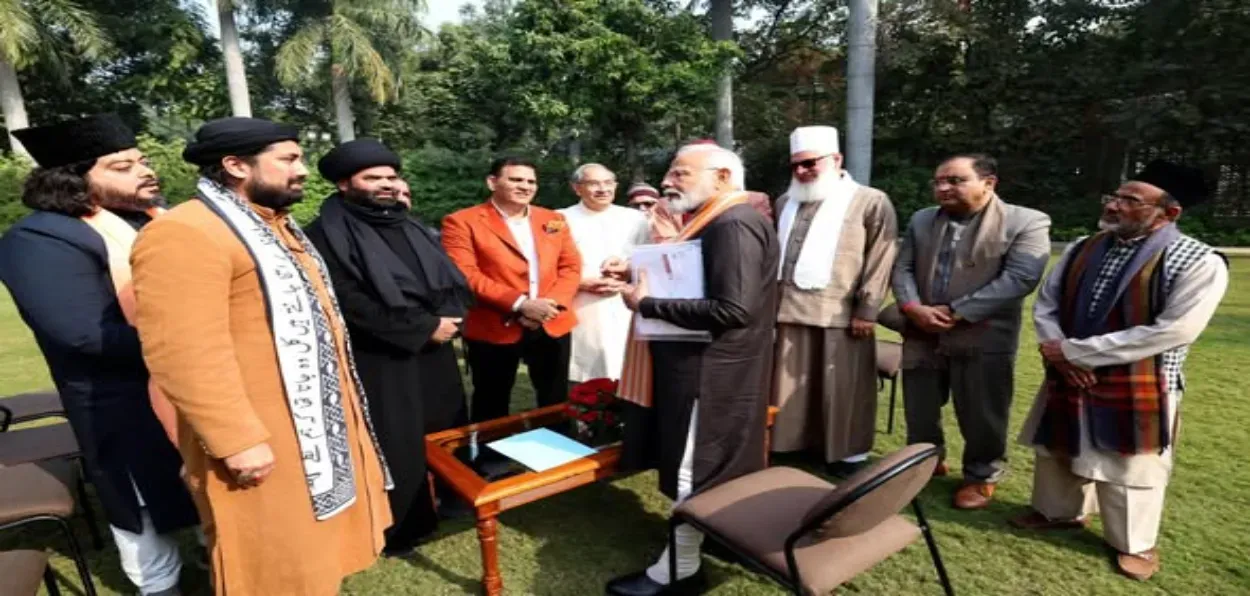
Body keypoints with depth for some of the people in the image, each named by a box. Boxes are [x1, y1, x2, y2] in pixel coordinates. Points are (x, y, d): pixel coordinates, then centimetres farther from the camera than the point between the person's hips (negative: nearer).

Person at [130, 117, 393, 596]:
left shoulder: (275, 224, 13)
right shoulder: (182, 234, -19)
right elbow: (186, 354, -25)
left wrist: (340, 394, 20)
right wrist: (239, 440, -24)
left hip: (317, 418, 9)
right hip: (261, 437, -9)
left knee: (314, 546, 22)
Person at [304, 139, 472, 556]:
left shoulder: (411, 228, 13)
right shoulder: (328, 234, -9)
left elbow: (454, 281, 11)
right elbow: (350, 302, -19)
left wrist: (449, 318, -10)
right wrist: (423, 328, -17)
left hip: (434, 354, 7)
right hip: (379, 362, -7)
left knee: (446, 434, 16)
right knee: (396, 446, 3)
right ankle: (396, 529, 22)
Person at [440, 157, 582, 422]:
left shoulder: (554, 220, 11)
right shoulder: (462, 221, -4)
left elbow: (571, 266, 8)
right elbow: (465, 274, -13)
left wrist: (553, 303, -11)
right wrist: (519, 303, -20)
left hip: (553, 325, 4)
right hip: (494, 329, -4)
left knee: (556, 403, 15)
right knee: (492, 408, 11)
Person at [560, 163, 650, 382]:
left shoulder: (636, 219, 11)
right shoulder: (561, 219, 2)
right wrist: (582, 283, -13)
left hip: (624, 313, 2)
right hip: (580, 314, -2)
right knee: (581, 380, 0)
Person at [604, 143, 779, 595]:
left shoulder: (734, 225, -20)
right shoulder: (713, 222, 14)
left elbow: (733, 309, -30)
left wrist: (647, 304, -23)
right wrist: (641, 274, 2)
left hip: (711, 369, -10)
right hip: (700, 362, 10)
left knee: (695, 468, 3)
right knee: (713, 464, 21)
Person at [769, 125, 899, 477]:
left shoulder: (870, 202, -1)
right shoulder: (785, 203, 16)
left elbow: (881, 261, -5)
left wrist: (867, 310, -10)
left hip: (841, 315, -4)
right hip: (789, 312, 5)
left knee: (843, 391, 5)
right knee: (791, 389, 11)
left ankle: (848, 456, 22)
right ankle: (791, 448, 27)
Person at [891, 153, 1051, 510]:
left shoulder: (1026, 223, -7)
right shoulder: (921, 221, 10)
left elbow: (1019, 279, -16)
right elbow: (903, 268, 7)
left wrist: (955, 313, -19)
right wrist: (912, 308, -12)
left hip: (983, 339, -4)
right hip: (922, 335, 5)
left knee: (981, 416, 8)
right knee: (919, 410, 15)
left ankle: (981, 476, 30)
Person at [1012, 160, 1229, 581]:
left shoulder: (1198, 262, -15)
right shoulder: (1081, 250, 3)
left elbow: (1173, 331, -22)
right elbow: (1046, 304, 7)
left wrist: (1074, 350, -21)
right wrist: (1059, 353, -12)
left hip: (1138, 387, -5)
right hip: (1067, 378, 6)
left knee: (1130, 470, 12)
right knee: (1057, 453, 21)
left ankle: (1134, 543, 36)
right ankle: (1061, 512, 45)